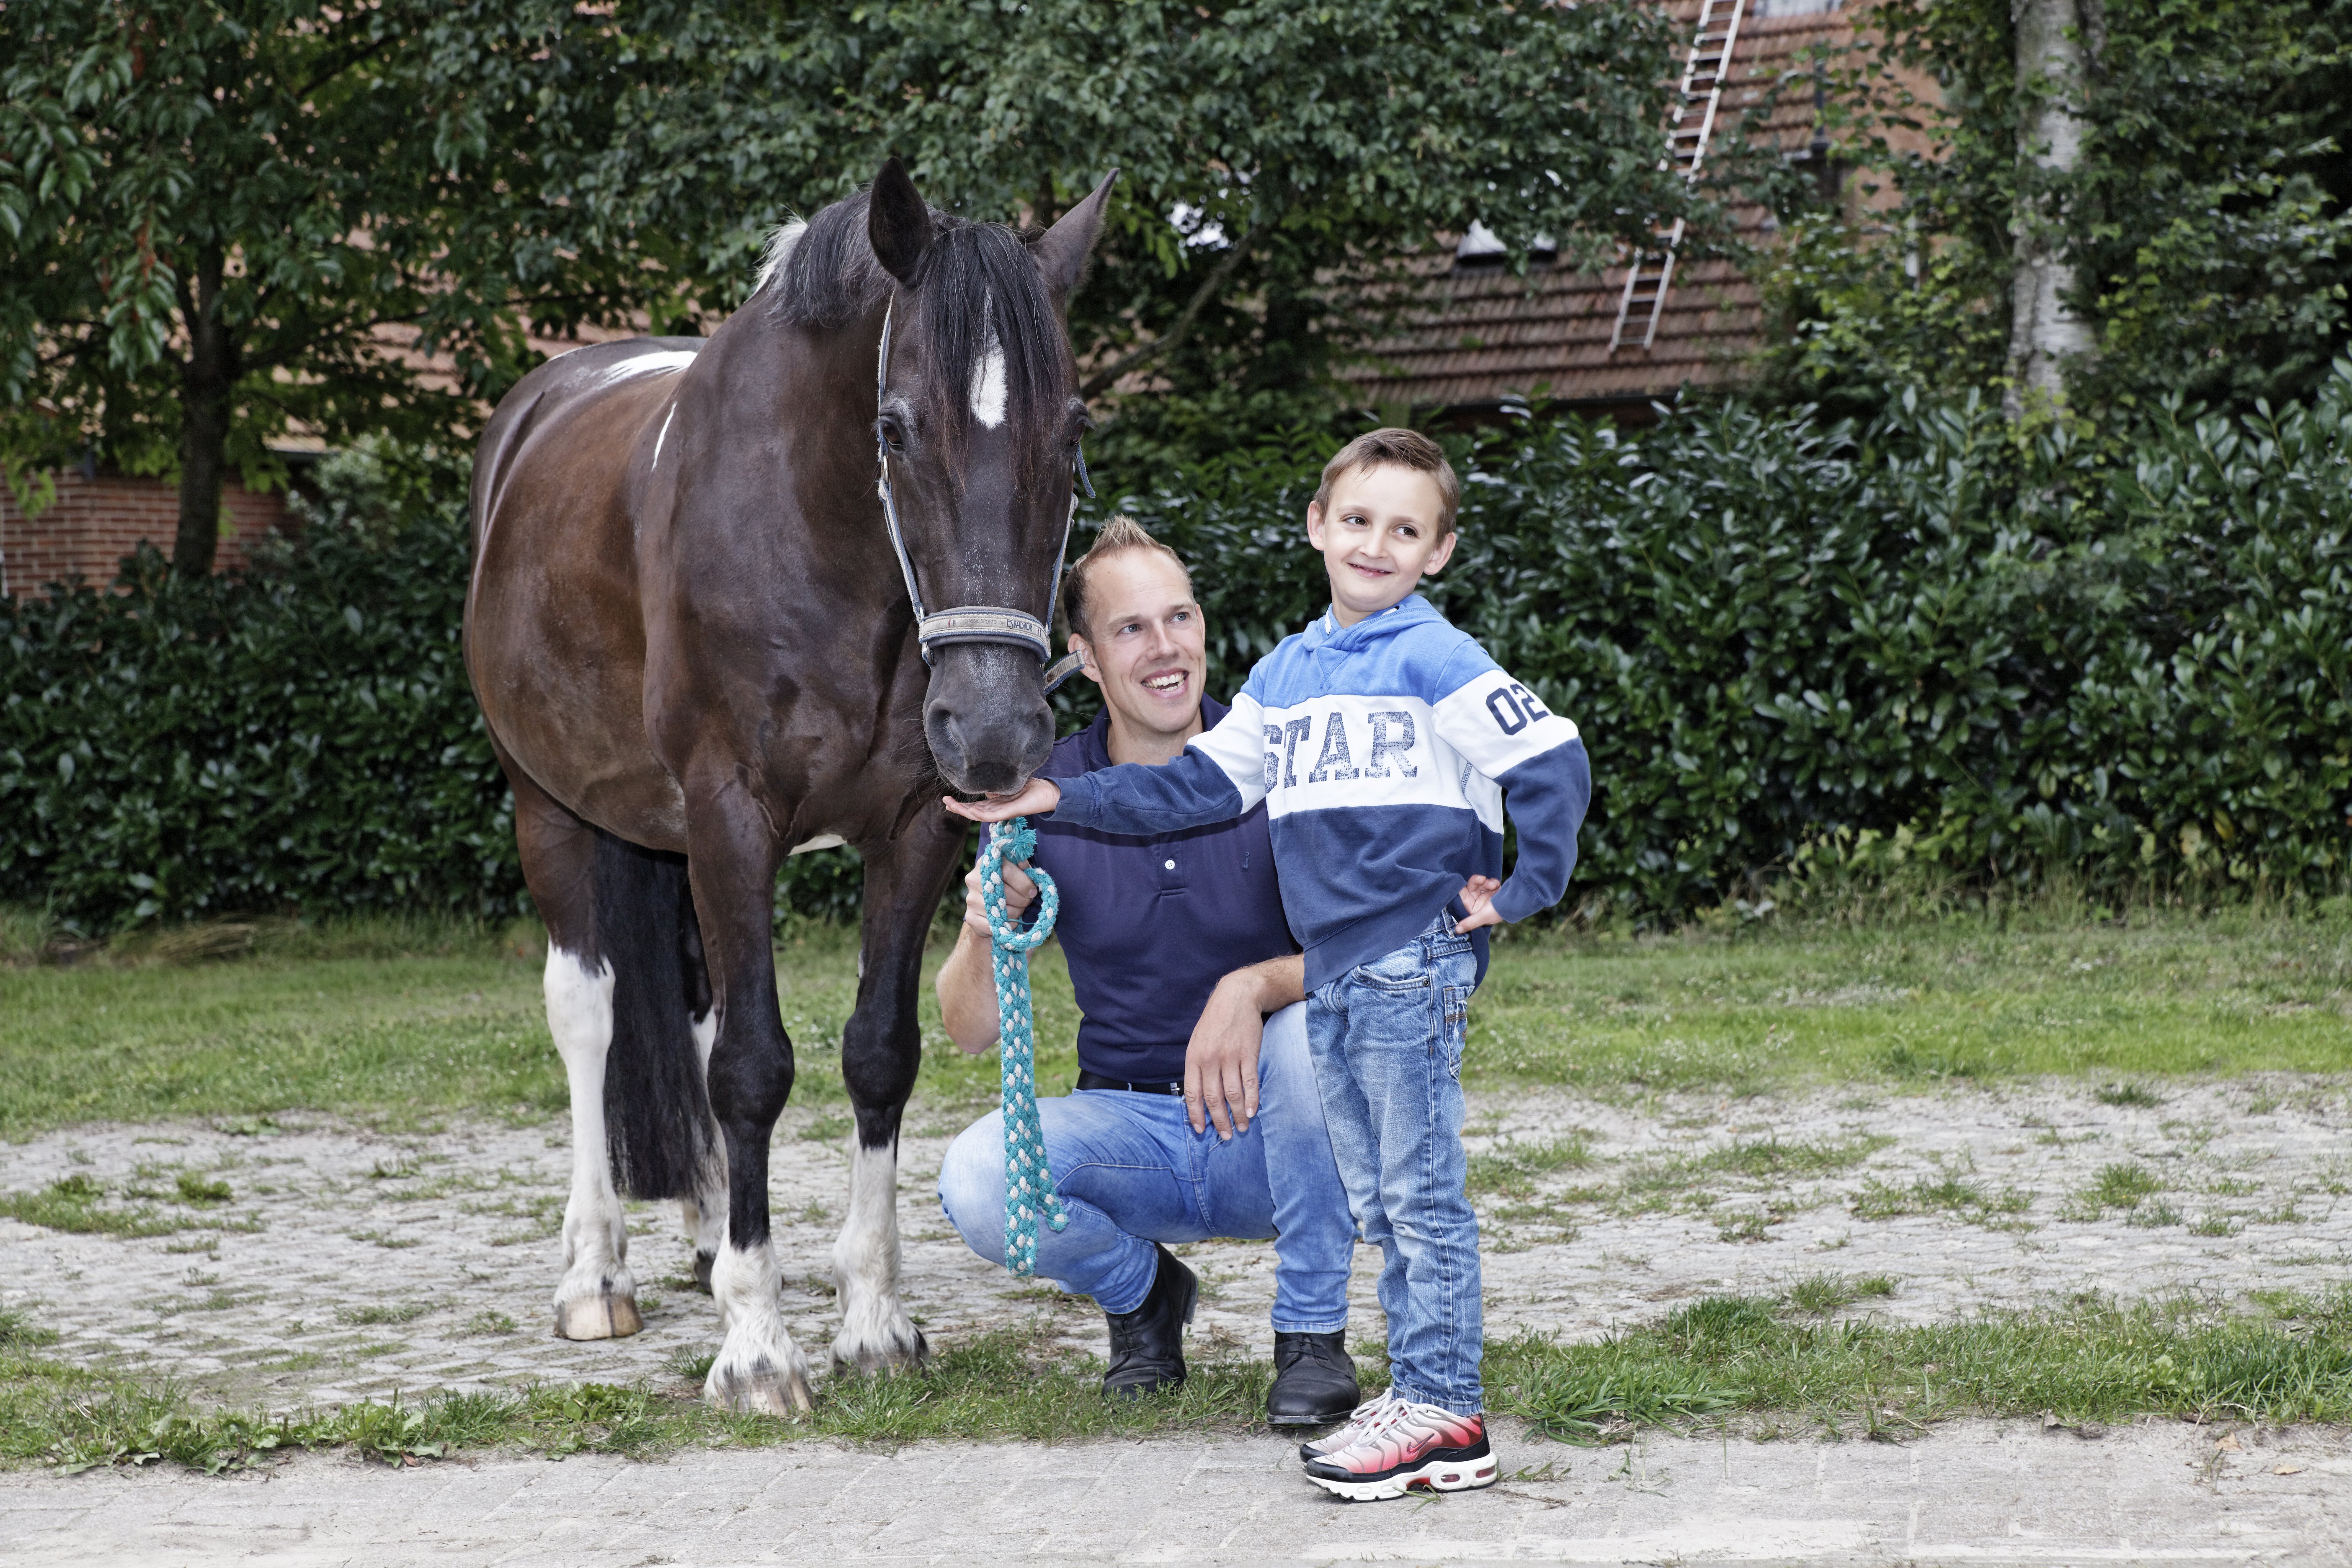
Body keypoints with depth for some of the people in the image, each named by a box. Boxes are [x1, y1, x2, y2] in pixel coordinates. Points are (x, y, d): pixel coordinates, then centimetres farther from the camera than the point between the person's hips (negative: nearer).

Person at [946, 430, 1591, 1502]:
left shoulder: (1436, 661, -6)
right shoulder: (1283, 675, 15)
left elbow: (1554, 768, -9)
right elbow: (1199, 787, 15)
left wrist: (1521, 892, -9)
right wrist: (1055, 803, 10)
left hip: (1415, 961, -7)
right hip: (1331, 973, 7)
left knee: (1422, 1193, -4)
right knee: (1375, 1199, 11)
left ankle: (1448, 1412, 1)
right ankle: (1420, 1395, 18)